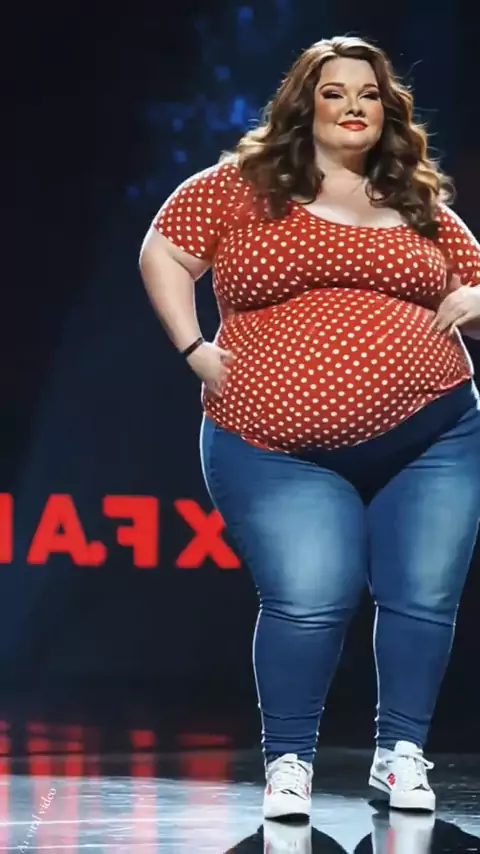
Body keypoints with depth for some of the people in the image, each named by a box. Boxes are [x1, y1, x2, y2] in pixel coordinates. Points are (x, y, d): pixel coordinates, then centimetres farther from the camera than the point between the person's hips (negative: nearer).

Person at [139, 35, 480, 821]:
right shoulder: (244, 186, 4)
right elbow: (164, 252, 4)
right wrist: (194, 349, -5)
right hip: (283, 452, -3)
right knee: (308, 602, -12)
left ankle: (402, 754, 17)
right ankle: (288, 761, 5)